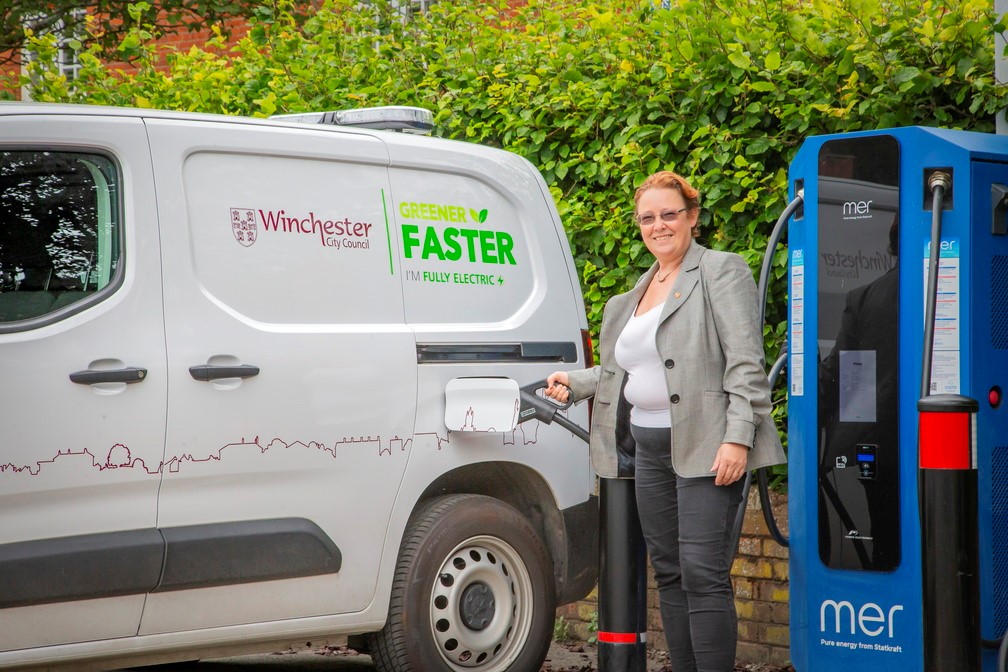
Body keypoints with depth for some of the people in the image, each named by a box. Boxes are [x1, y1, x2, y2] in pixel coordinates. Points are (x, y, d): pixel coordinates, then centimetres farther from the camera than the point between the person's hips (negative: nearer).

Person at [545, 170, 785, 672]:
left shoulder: (721, 271, -3)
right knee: (669, 573, 10)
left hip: (705, 446, -8)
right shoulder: (639, 291, 20)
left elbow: (745, 362, -12)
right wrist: (575, 384, 15)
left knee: (702, 572, -12)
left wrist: (738, 438, -20)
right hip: (650, 447, 8)